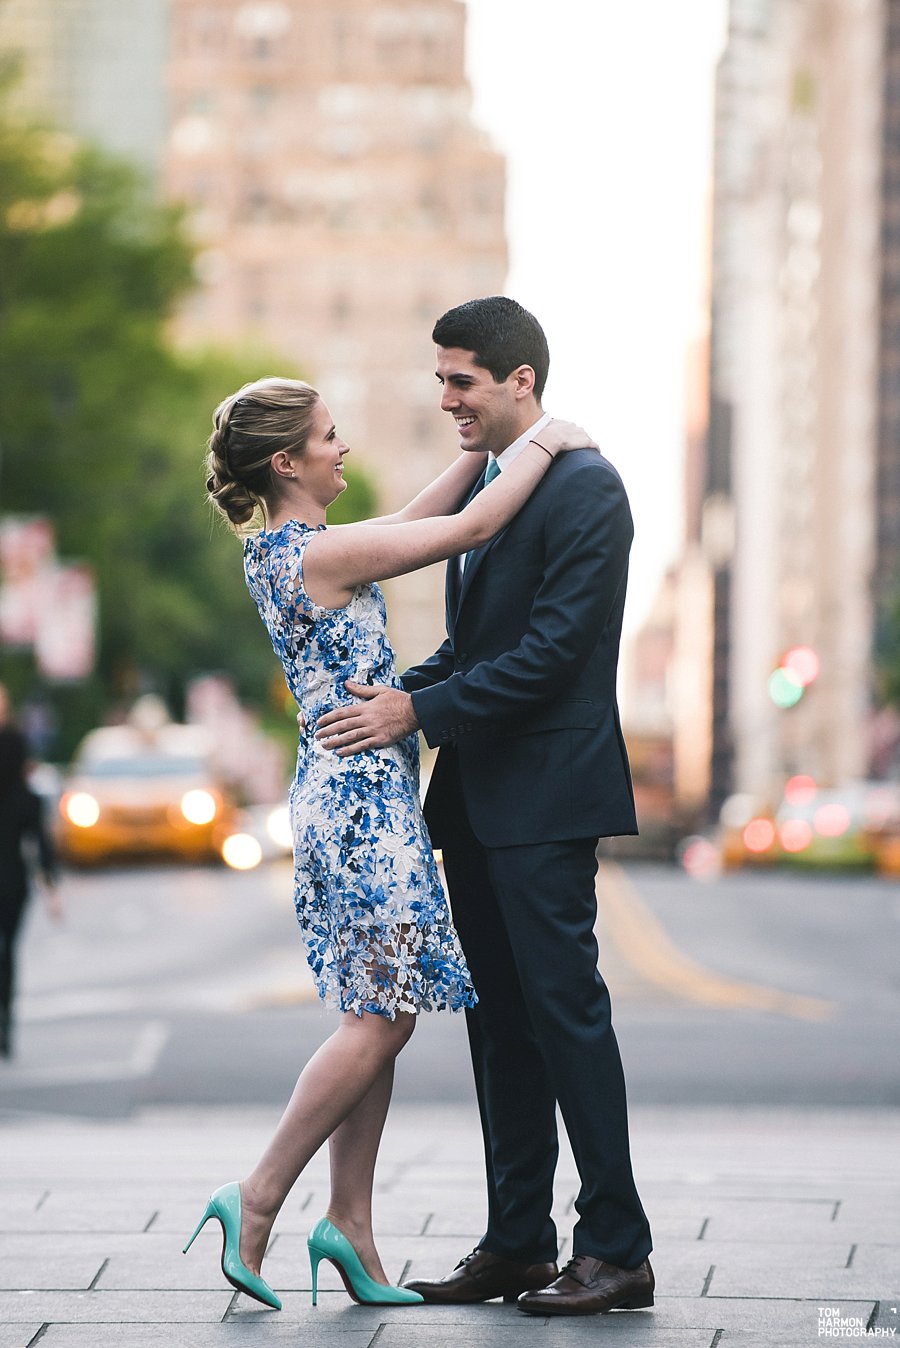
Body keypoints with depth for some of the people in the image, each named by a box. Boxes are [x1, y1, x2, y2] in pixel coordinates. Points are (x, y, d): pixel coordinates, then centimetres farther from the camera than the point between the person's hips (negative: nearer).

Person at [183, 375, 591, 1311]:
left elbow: (413, 523, 21)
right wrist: (545, 443, -3)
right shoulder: (321, 552, -17)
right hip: (364, 795, -10)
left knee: (379, 1016, 9)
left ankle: (350, 1223, 8)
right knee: (382, 1015, -7)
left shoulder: (279, 550, 11)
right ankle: (258, 1198, -4)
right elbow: (471, 528, -16)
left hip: (344, 795, 10)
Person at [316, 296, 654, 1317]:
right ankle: (517, 1244, 16)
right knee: (500, 1022, 11)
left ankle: (616, 1250, -3)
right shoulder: (488, 488, 16)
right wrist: (393, 696, 4)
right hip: (478, 798, 9)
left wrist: (419, 712, -18)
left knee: (564, 1009, -7)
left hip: (546, 793, -9)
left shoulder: (584, 487, -12)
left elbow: (554, 649, -19)